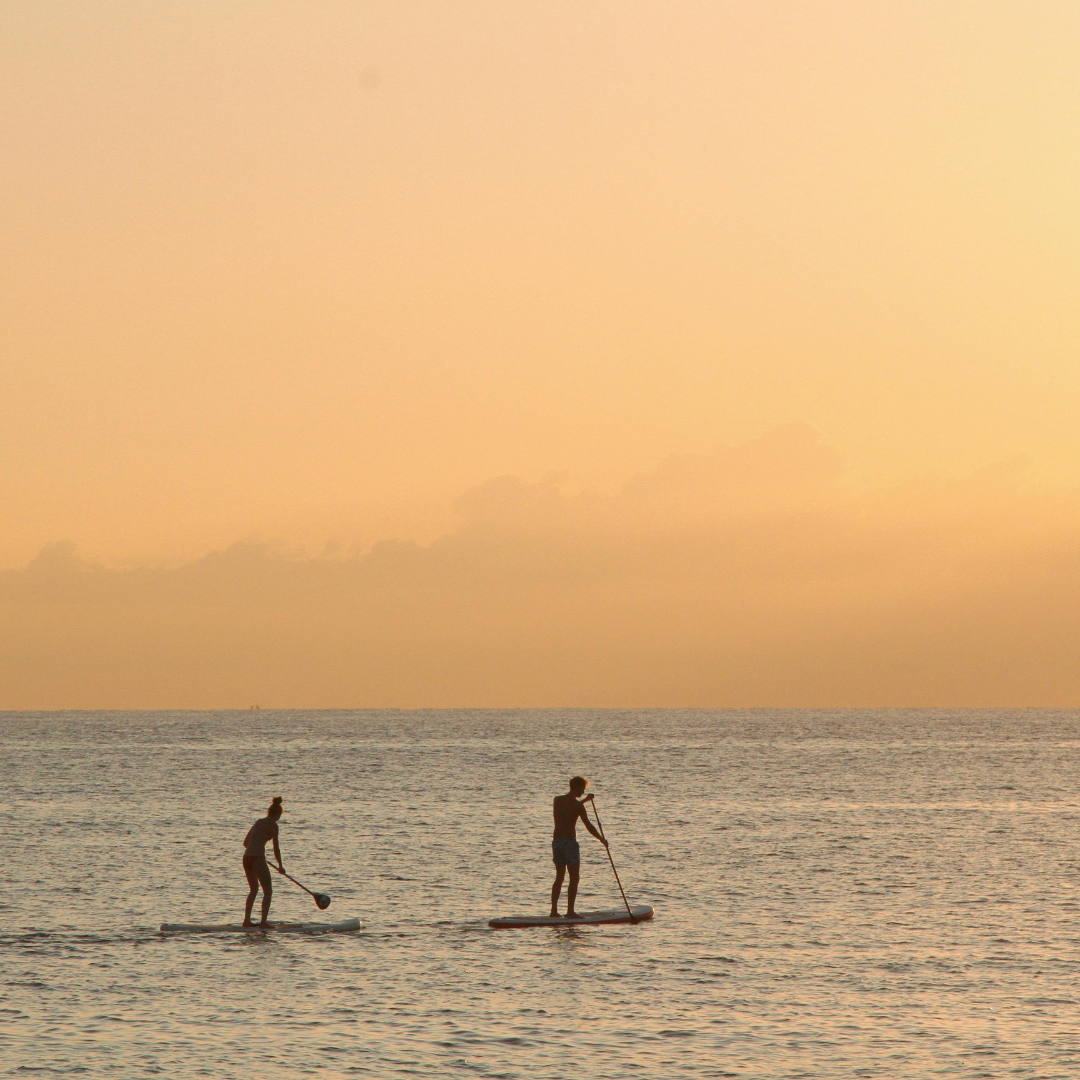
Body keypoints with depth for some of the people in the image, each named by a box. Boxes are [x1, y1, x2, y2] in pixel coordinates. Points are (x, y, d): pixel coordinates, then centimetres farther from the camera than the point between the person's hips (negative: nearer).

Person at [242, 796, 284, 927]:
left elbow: (245, 842, 22)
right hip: (258, 859, -7)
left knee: (254, 890, 22)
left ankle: (247, 920, 21)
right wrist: (280, 865, 4)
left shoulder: (259, 822, 16)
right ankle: (263, 921, -5)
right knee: (268, 891, 2)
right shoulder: (273, 825, -5)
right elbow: (276, 848, -7)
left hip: (246, 857, 7)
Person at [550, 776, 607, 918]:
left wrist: (584, 800, 34)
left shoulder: (557, 800, 8)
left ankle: (554, 910, 11)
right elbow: (588, 825, -9)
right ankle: (570, 911, -5)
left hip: (556, 841, 7)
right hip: (569, 842, -7)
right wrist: (601, 839, 3)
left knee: (559, 878, 14)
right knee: (574, 878, -1)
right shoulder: (577, 805, -12)